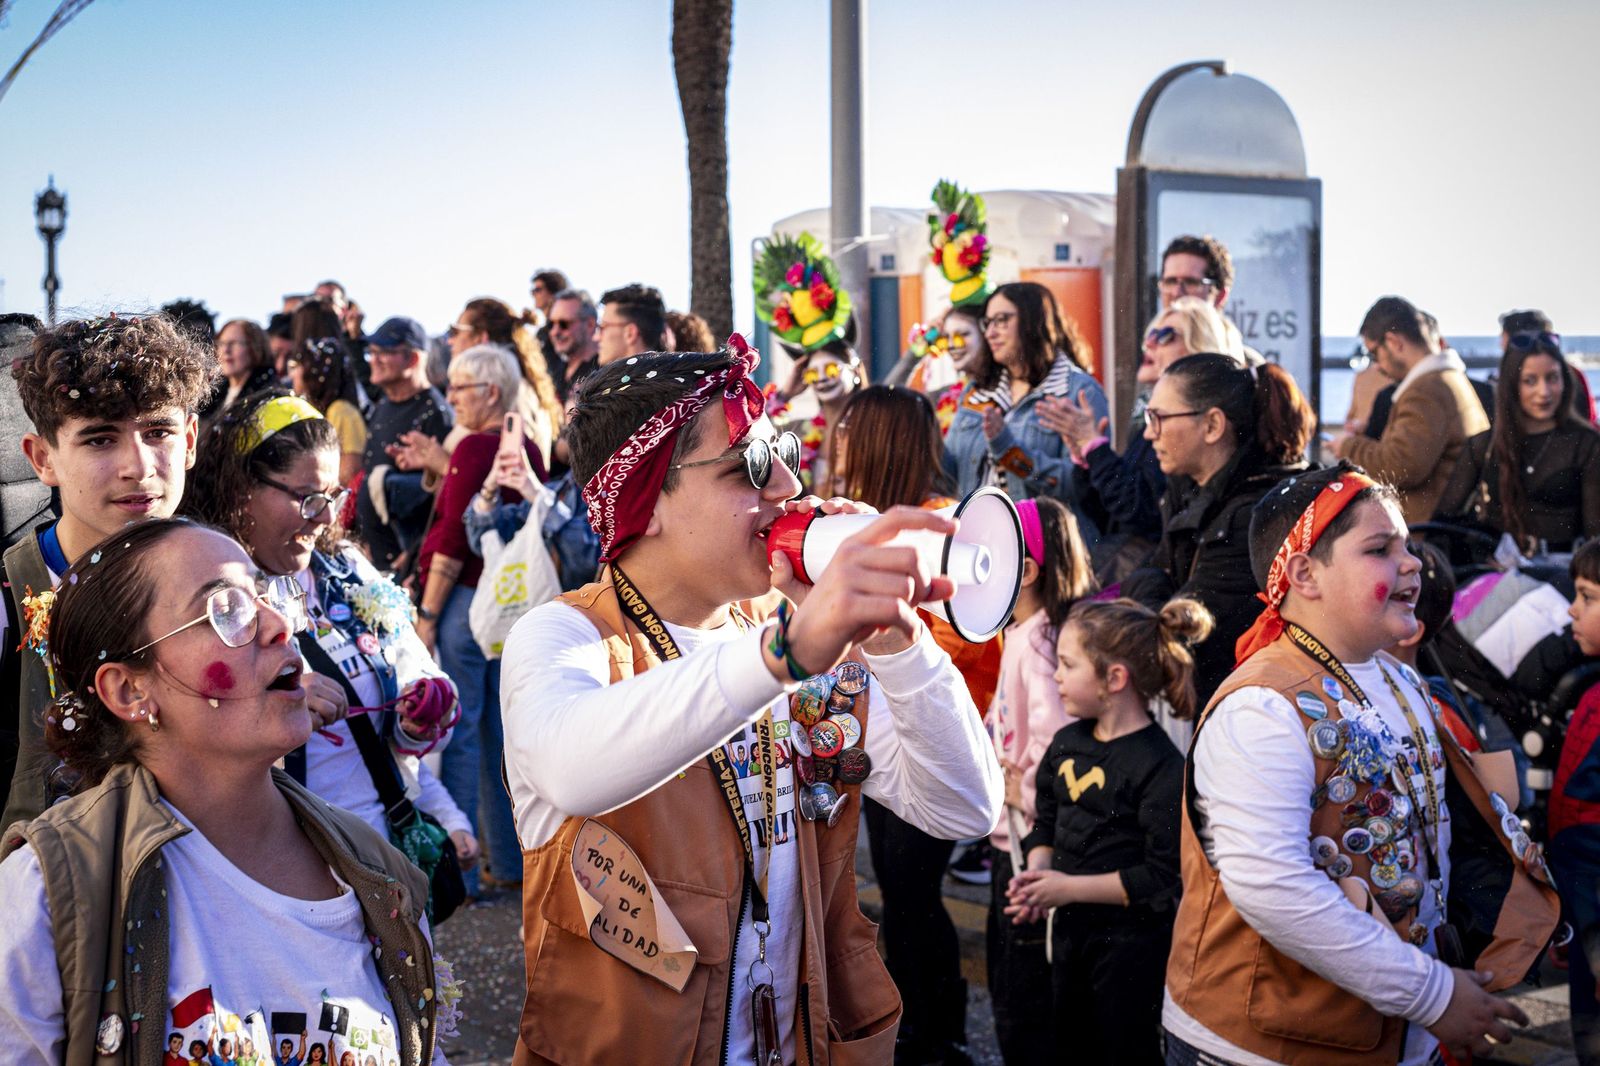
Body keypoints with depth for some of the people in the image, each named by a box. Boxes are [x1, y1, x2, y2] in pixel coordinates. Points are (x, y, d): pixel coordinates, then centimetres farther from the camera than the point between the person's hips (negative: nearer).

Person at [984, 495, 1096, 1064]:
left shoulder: (1040, 639, -21)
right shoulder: (1021, 632, 9)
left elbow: (1056, 736, -29)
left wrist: (1024, 790, -16)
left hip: (1033, 840, -10)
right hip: (1011, 833, 10)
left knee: (1023, 1001, 1)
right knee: (1004, 971, 22)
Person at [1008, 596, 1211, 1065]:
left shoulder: (1160, 765, -21)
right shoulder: (1067, 743, 3)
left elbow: (1164, 878, -23)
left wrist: (1069, 887, -21)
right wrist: (1037, 873, -9)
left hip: (1130, 942, -7)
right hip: (1069, 927, 8)